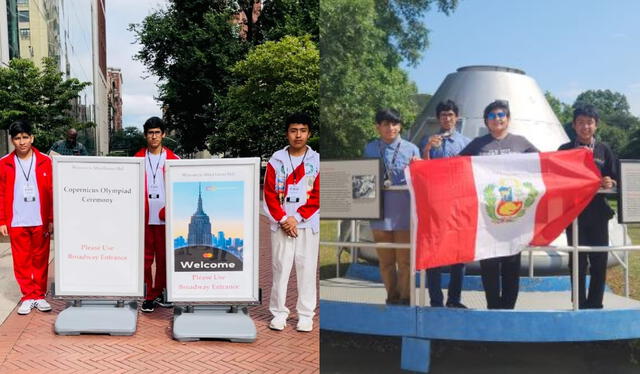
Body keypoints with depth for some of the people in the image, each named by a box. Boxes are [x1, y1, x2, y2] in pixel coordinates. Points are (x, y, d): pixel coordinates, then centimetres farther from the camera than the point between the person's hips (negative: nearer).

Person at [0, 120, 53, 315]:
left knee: (40, 259, 7)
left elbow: (52, 192, 1)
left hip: (41, 221, 0)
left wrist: (52, 219, -2)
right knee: (22, 260, 6)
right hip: (16, 222, 0)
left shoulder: (45, 161, 1)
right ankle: (28, 296, 17)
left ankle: (39, 296, 19)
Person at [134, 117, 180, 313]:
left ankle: (159, 293, 19)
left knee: (164, 257, 6)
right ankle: (148, 296, 8)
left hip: (165, 217, 0)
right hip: (144, 216, 0)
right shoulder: (137, 159, 7)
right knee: (146, 258, 1)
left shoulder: (173, 159, 5)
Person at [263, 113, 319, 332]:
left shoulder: (317, 161, 2)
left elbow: (318, 196, -2)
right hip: (281, 224, 1)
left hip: (308, 225, 0)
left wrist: (296, 218, -9)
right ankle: (279, 313, 12)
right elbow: (269, 194, 3)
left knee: (306, 269, 3)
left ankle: (305, 315, 12)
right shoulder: (276, 160, 5)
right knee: (280, 268, 2)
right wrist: (283, 219, -8)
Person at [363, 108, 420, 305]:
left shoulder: (411, 149, 3)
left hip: (403, 212, -2)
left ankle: (405, 298, 14)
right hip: (380, 212, 2)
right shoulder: (370, 149, 9)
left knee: (404, 260, 1)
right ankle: (392, 297, 25)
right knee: (385, 261, 11)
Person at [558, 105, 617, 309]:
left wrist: (611, 183, -16)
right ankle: (579, 304, 11)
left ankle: (595, 304, 16)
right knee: (577, 260, 1)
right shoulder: (565, 150, 3)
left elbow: (615, 179, 7)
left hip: (598, 211, 2)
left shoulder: (604, 150, 7)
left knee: (599, 260, 4)